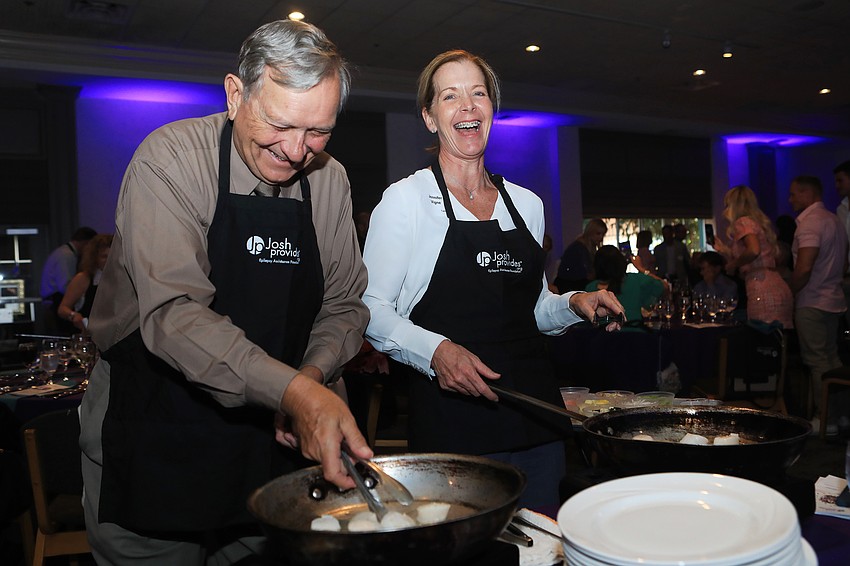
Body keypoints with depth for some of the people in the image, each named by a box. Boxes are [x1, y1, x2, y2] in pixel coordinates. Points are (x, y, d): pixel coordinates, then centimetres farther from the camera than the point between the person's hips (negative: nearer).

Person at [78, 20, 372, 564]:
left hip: (270, 432, 5)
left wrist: (313, 375, -15)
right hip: (152, 433, -4)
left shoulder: (330, 180, -1)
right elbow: (173, 313, -28)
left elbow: (344, 303, 4)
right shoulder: (170, 158, -17)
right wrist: (292, 391, -39)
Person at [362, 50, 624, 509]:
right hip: (451, 423, -5)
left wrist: (574, 303, 2)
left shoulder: (526, 203, 12)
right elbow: (371, 308, -7)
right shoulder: (405, 199, -3)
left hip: (536, 415, 5)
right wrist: (435, 351, -22)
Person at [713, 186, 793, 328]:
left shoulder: (743, 222, -2)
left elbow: (754, 251, -21)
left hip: (763, 291, -9)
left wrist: (732, 265, -4)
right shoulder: (758, 222, 24)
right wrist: (724, 249, 28)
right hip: (779, 289, 9)